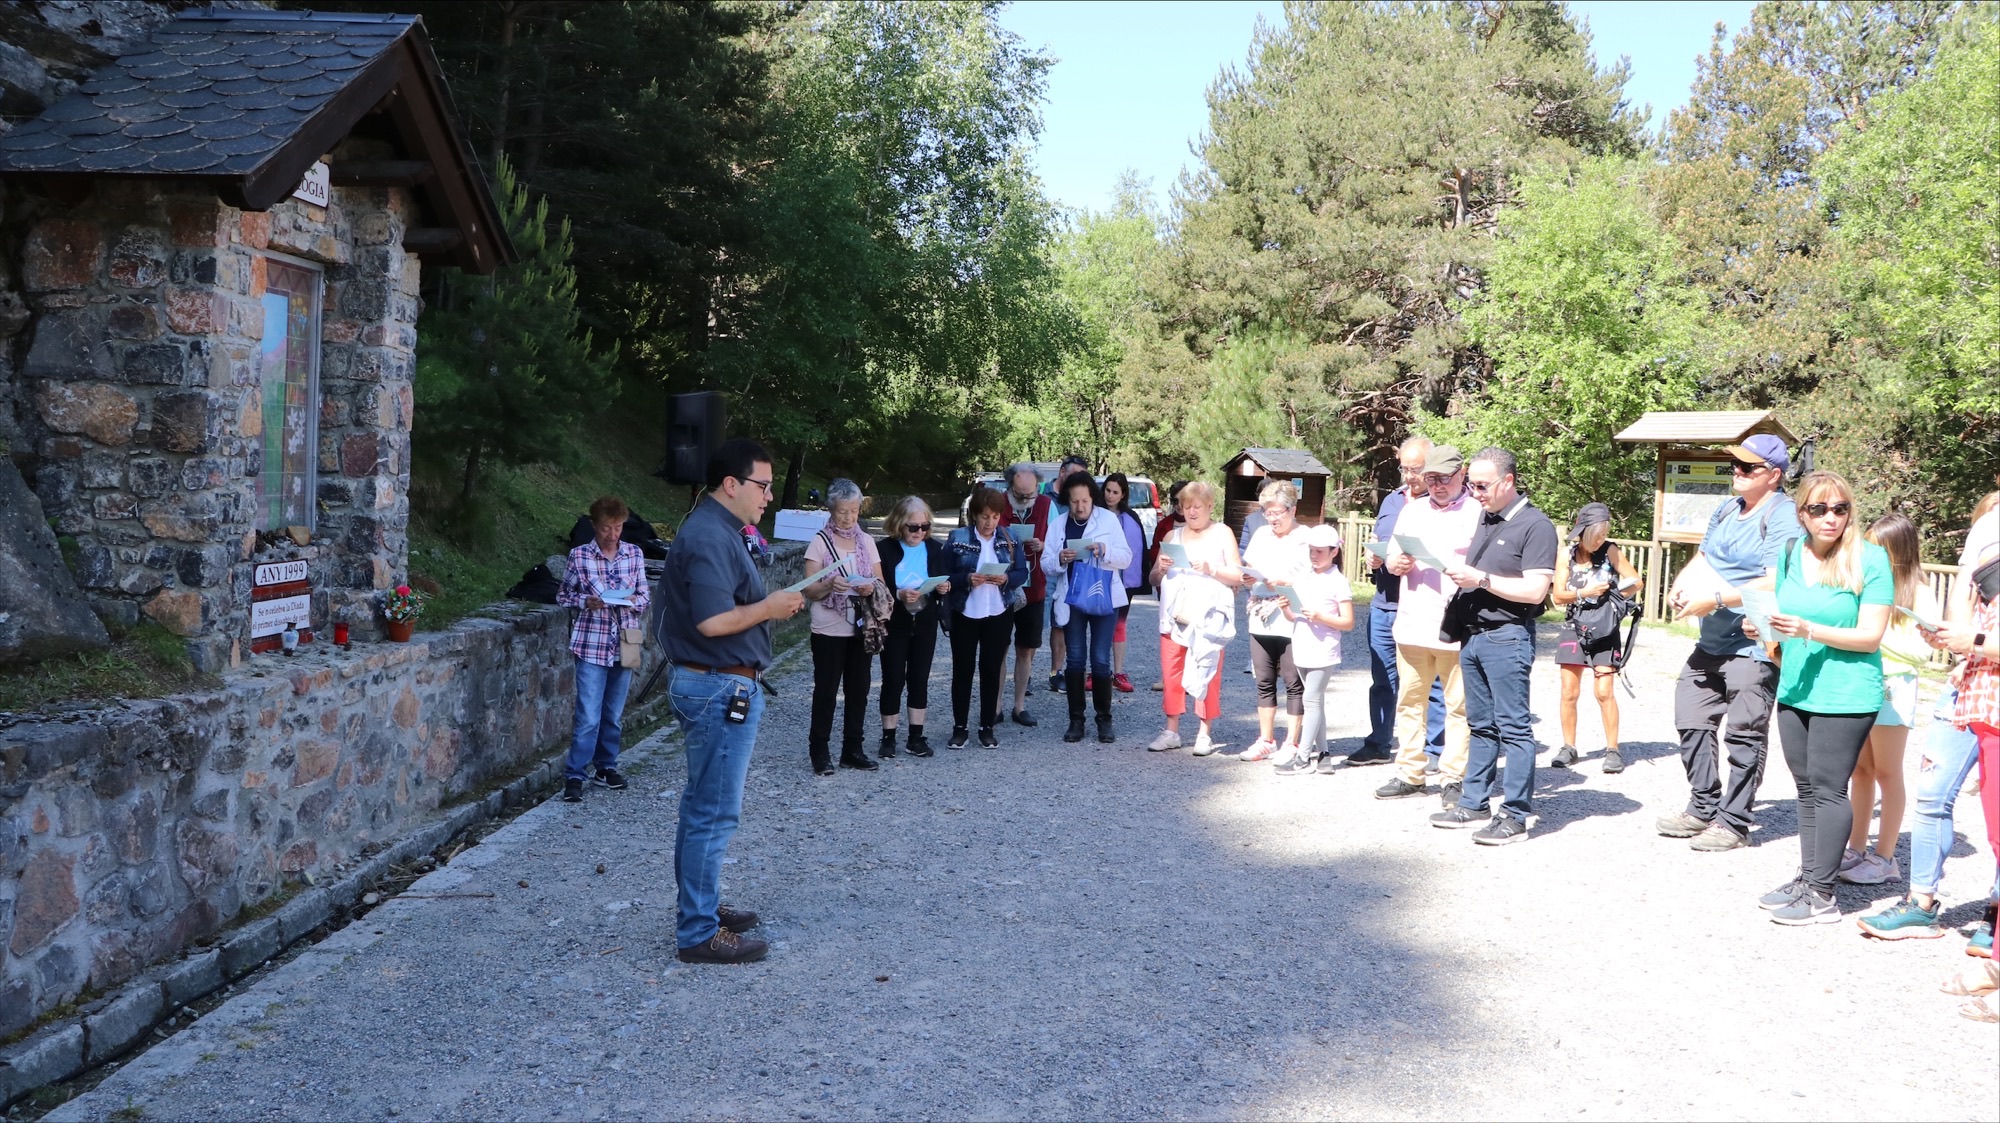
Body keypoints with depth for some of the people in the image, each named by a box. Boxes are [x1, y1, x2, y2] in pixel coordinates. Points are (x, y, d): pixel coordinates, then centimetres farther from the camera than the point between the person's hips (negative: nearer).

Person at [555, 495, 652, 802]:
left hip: (624, 645, 3)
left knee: (614, 715, 13)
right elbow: (562, 596, 4)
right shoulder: (579, 555, -4)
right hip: (592, 645, -3)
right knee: (588, 717, -7)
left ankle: (605, 767, 28)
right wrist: (585, 601, -14)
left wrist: (634, 600, -13)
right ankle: (574, 775, 2)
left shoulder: (635, 554, 3)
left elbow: (646, 596, 9)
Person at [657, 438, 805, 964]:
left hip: (711, 686, 11)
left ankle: (698, 906, 31)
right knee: (714, 812, -4)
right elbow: (713, 621, -27)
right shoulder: (710, 537, -20)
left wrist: (773, 602, 9)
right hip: (720, 689, -11)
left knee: (703, 807, 19)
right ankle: (699, 933, 4)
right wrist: (770, 608, -15)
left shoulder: (717, 530, 14)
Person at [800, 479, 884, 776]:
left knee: (858, 690, 7)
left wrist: (870, 588, -15)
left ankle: (852, 749, 17)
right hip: (829, 630, -4)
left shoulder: (866, 541, 7)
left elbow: (880, 582, 7)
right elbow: (810, 591, -7)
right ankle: (819, 751, 10)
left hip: (860, 628, 4)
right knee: (826, 691, 1)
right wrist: (830, 585, -27)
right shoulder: (819, 542, -4)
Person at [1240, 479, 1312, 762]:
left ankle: (1291, 743, 10)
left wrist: (1285, 584, -22)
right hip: (1261, 620, 6)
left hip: (1292, 624, -6)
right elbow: (1246, 567, 19)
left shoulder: (1306, 539, -6)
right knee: (1264, 682, 12)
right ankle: (1265, 740, 21)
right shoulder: (1261, 534, 13)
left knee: (1294, 683, 2)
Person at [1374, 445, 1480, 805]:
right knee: (1409, 701, 6)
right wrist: (1398, 564, 0)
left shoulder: (1479, 513, 2)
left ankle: (1453, 778, 8)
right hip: (1412, 624, 5)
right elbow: (1392, 561, 22)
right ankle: (1409, 775, 15)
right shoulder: (1412, 510, 18)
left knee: (1458, 706, -1)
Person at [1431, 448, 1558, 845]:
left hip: (1507, 637, -8)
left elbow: (1535, 590, -16)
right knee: (1481, 724, 14)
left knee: (1513, 726, -4)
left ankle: (1514, 815, 0)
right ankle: (1474, 804, 21)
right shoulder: (1483, 519, 15)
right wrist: (1458, 573, 4)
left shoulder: (1535, 525, -10)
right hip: (1473, 634, 8)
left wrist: (1480, 579, -17)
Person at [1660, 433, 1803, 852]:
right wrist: (1681, 587, 3)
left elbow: (1775, 584, -23)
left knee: (1744, 736, 0)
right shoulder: (1726, 510, 14)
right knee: (1692, 722, 13)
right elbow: (1701, 558, 23)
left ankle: (1733, 822, 9)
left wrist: (1716, 600, -25)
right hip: (1711, 642, 9)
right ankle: (1703, 808, 26)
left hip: (1754, 646, -9)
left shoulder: (1784, 516, -13)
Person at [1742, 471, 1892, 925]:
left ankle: (1822, 895, 1)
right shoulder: (1789, 555, 8)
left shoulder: (1870, 559, -9)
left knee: (1828, 789, -4)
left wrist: (1810, 631, -25)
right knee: (1807, 788, 13)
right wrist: (1764, 629, -3)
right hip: (1795, 692, 6)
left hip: (1845, 696, -6)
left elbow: (1871, 636, -13)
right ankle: (1806, 878, 23)